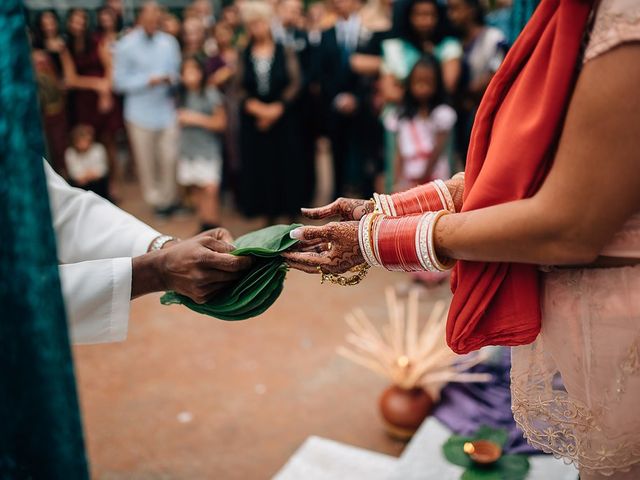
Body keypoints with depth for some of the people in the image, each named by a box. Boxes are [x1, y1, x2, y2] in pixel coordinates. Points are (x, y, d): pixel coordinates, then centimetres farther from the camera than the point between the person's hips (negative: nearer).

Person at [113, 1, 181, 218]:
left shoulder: (169, 42, 5)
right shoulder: (126, 45, -4)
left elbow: (177, 70, 13)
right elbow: (120, 81, -5)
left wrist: (172, 78, -10)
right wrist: (148, 81, -14)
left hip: (167, 109, 2)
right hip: (141, 113, -2)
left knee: (170, 157, 3)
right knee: (146, 160, 6)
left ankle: (168, 197, 22)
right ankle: (155, 199, 23)